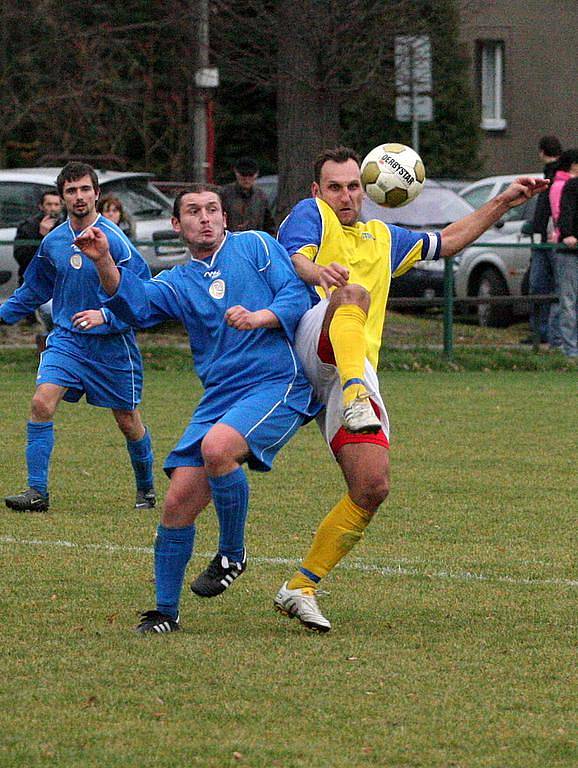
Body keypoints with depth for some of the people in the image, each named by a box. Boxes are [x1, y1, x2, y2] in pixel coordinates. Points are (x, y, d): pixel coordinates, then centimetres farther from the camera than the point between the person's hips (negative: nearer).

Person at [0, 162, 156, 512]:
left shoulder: (113, 239, -14)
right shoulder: (53, 241, 4)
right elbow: (34, 289, 21)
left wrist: (105, 317, -26)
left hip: (112, 345, -4)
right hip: (66, 338, 4)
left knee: (128, 421, 8)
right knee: (42, 402, -17)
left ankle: (146, 488, 32)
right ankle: (37, 492, -13)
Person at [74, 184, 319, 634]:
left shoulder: (256, 246, 8)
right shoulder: (178, 283, 16)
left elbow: (296, 295, 0)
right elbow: (136, 304, -3)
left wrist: (259, 317, -20)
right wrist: (104, 262, -21)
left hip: (278, 385, -5)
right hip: (220, 396, 5)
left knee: (216, 447, -32)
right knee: (179, 502, -4)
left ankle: (233, 554, -11)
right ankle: (165, 612, 9)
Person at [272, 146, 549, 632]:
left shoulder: (382, 239, 34)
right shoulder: (310, 215, 14)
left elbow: (448, 241, 43)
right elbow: (293, 261, -8)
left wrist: (503, 203, 34)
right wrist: (318, 273, -31)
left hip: (359, 369, 6)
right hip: (314, 345, -6)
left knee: (372, 487, -9)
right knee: (354, 294, -38)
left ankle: (302, 588, 1)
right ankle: (355, 399, -65)